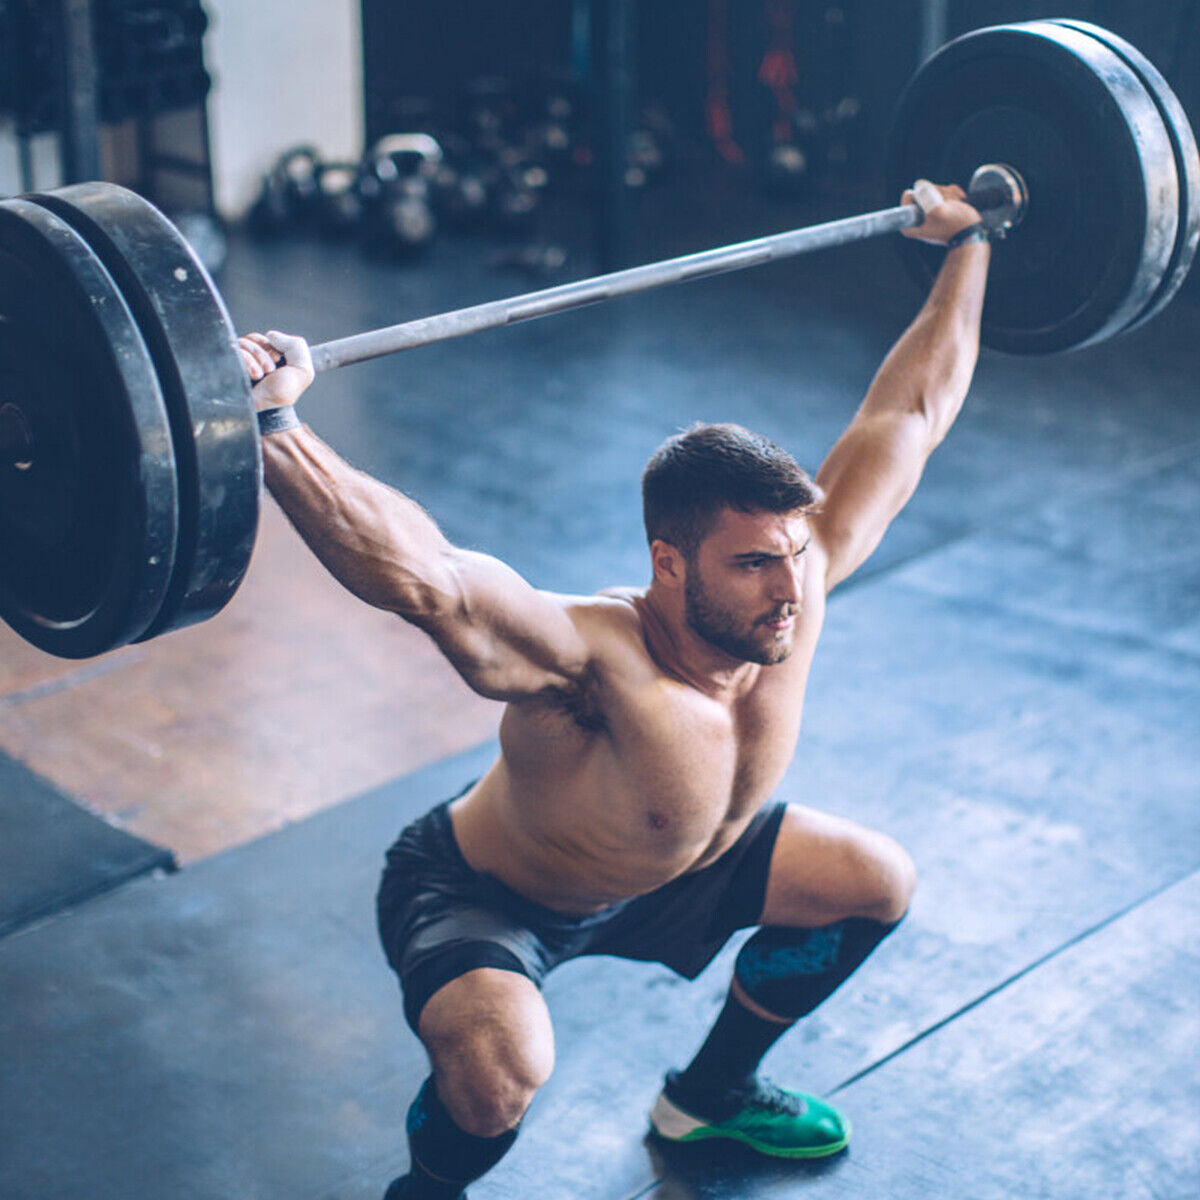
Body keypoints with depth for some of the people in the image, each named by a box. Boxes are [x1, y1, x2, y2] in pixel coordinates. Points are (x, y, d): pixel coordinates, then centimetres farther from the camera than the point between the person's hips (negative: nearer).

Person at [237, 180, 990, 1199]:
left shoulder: (794, 578, -24)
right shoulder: (593, 661, -43)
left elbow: (911, 413, -13)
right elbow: (418, 575, -62)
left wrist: (968, 247, -6)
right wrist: (271, 425, -74)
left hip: (658, 869, 7)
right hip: (479, 895, -7)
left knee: (878, 882, 9)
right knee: (502, 1065, -37)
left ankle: (709, 1094, 31)